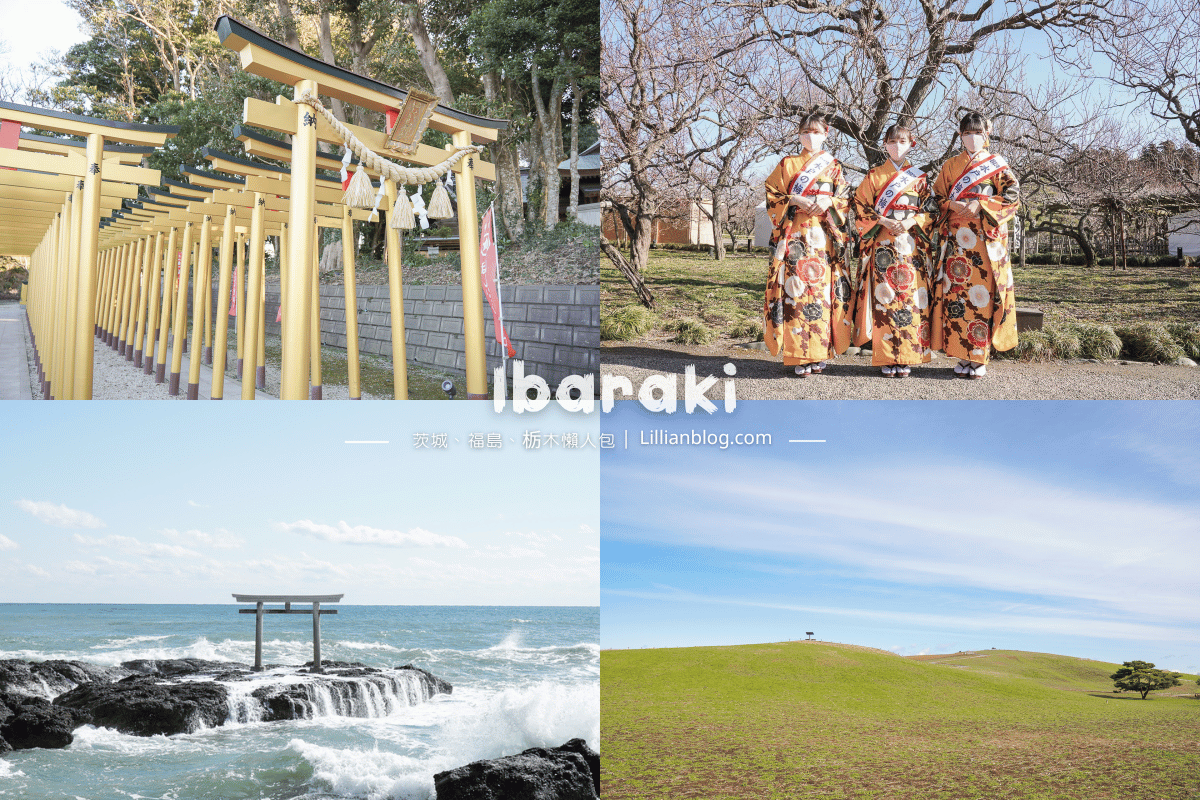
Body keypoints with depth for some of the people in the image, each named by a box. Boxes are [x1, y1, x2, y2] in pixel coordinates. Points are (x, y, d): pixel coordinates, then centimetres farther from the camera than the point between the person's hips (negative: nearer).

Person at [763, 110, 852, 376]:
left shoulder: (834, 166, 16)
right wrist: (796, 201, -9)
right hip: (794, 234, -1)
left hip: (824, 235, 1)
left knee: (823, 288, -5)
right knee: (796, 287, -10)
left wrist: (828, 202, -8)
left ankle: (820, 353, 1)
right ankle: (800, 356, -9)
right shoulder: (787, 164, 13)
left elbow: (845, 200, 12)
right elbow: (772, 196, 7)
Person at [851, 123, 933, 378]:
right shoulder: (874, 175, 9)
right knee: (884, 298, -7)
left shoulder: (920, 177, 12)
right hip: (883, 244, -1)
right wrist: (884, 222, -10)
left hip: (912, 245, 1)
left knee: (910, 298, -4)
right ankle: (887, 359, -3)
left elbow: (929, 210, 10)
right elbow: (861, 208, 4)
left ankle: (906, 359, 1)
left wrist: (912, 222, -9)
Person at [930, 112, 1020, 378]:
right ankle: (963, 356, 0)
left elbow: (1012, 196, 1)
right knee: (957, 291, -5)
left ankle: (979, 358, -6)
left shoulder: (997, 164, 10)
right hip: (957, 238, 2)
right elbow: (937, 197, 14)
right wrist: (953, 205, -6)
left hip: (986, 237, -2)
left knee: (983, 292, -8)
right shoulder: (950, 166, 17)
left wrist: (981, 206, -10)